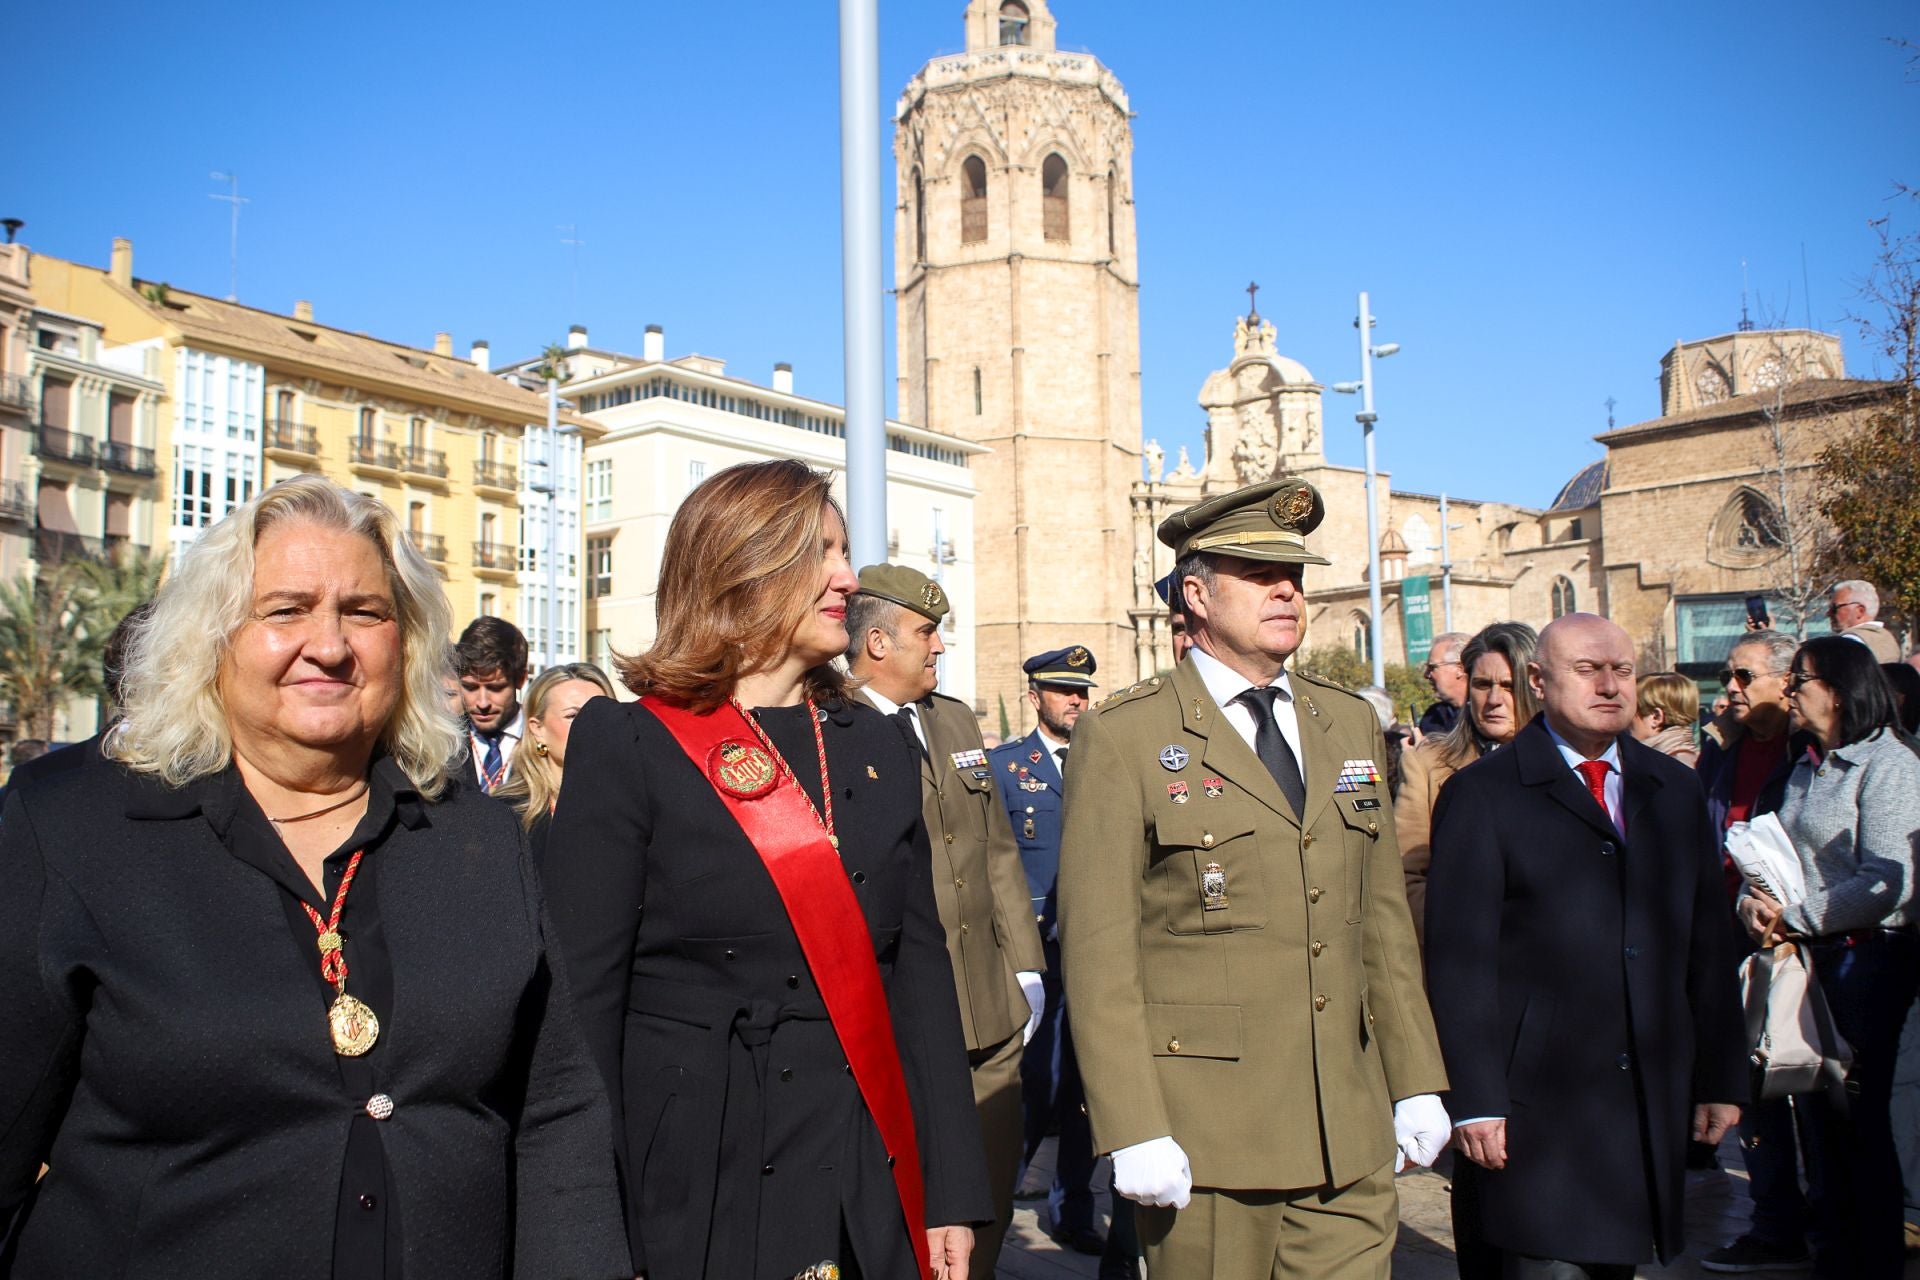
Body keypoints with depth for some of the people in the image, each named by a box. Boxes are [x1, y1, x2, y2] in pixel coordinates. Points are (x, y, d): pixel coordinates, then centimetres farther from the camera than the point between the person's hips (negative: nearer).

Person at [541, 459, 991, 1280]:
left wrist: (953, 1193, 2)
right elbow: (584, 997, -9)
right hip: (699, 1197, -4)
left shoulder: (877, 747, 7)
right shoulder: (626, 746, -7)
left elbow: (920, 966, 6)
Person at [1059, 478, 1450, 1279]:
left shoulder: (1350, 725, 11)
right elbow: (1099, 950, -11)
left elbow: (1383, 919, 13)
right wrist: (1134, 1132, -14)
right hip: (1205, 1136, -4)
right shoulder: (1123, 739, -7)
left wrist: (1416, 1083, 10)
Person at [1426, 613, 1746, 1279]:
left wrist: (1721, 1077, 11)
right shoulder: (1482, 794, -5)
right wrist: (1475, 1100, -13)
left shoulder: (1675, 789, 12)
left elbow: (1708, 944, 14)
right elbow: (1458, 962, -9)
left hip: (1654, 1101, 5)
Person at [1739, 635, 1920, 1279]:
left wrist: (1793, 917, -16)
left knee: (1859, 1114, 1)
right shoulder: (1806, 768, 12)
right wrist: (1755, 901, -6)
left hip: (1868, 956, -7)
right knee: (1822, 1108, 13)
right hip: (1807, 957, 7)